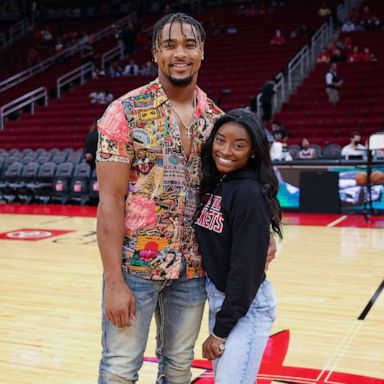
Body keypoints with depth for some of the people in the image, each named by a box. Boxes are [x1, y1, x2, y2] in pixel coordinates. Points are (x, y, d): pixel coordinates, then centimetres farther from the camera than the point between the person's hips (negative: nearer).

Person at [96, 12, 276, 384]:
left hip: (194, 268, 4)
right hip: (135, 263, -4)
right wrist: (114, 280, -15)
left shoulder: (216, 118, 4)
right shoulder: (126, 112, -9)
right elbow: (111, 199, -11)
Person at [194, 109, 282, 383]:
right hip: (217, 297, 8)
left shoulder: (250, 194, -20)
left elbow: (247, 269, -21)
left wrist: (220, 330, -16)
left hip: (245, 306, -8)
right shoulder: (214, 184, 4)